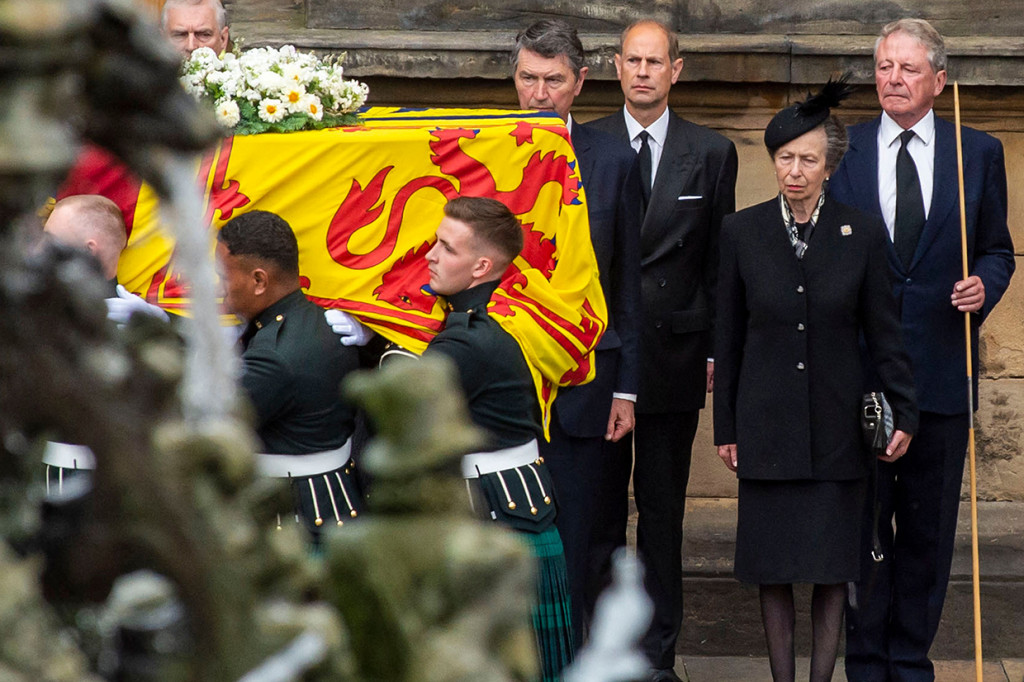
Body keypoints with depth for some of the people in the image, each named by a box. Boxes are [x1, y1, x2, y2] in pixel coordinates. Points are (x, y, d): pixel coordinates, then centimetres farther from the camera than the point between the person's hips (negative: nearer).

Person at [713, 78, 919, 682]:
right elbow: (729, 336, 5)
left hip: (837, 423, 0)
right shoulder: (742, 232, 1)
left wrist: (906, 411, -3)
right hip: (768, 423, 1)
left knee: (833, 564, 2)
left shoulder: (864, 233, -1)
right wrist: (726, 425, 5)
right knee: (773, 566, 4)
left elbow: (883, 331, 3)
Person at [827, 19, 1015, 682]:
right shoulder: (844, 150, 5)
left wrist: (984, 284, -10)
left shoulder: (980, 152, 6)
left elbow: (997, 248, 12)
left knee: (928, 527, 7)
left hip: (941, 369, 1)